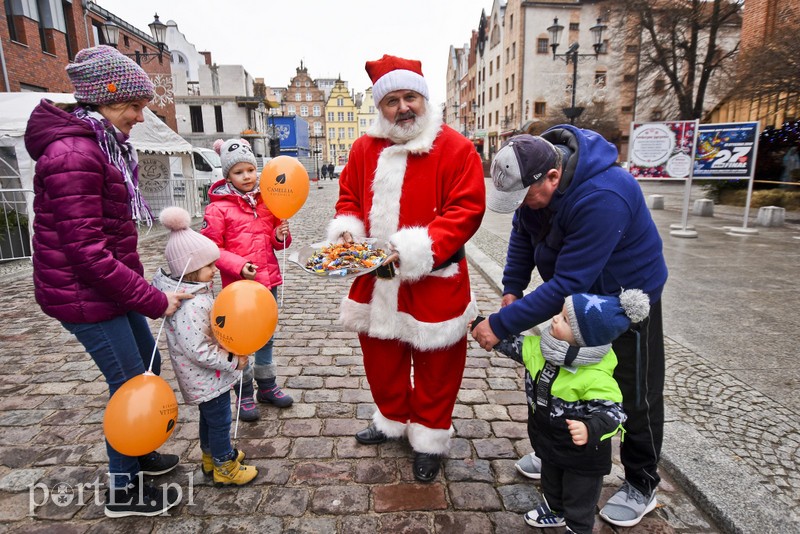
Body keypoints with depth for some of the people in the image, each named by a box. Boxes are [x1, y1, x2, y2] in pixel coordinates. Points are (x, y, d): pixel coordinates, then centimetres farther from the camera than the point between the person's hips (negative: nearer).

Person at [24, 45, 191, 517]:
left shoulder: (103, 146, 11)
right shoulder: (73, 155, -21)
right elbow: (88, 253, -24)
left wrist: (144, 290, 12)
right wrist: (154, 300, -20)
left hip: (112, 287, 10)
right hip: (85, 295, -10)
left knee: (148, 366, 19)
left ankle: (138, 452, 41)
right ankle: (123, 491, 22)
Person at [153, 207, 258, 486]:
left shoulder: (194, 289, -1)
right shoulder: (192, 305, -32)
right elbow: (197, 350, -31)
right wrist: (232, 360, -22)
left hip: (204, 375, 10)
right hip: (207, 376, -10)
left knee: (209, 416, 26)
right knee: (219, 420, 9)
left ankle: (211, 456, 47)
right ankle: (224, 467, 29)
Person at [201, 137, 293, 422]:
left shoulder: (266, 201, 6)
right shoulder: (218, 208, -10)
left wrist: (281, 235, -6)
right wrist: (238, 266, -22)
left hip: (268, 281, 5)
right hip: (239, 285, -5)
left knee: (266, 337, 18)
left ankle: (267, 386, 35)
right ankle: (245, 395, 25)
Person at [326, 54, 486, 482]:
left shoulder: (455, 148, -9)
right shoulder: (365, 147, 7)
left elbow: (466, 211, -16)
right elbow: (348, 197, 16)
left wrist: (414, 251, -25)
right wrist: (346, 230, -6)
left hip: (432, 282, -4)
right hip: (375, 279, 5)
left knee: (434, 365, 10)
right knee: (380, 357, 20)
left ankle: (429, 438, 34)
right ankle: (392, 419, 46)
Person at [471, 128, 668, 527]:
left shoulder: (603, 198, -39)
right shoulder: (533, 179, -15)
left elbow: (566, 284, -39)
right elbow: (522, 233, -1)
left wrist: (501, 325, -35)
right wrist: (512, 289, -11)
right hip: (575, 292, 8)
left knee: (634, 393, 8)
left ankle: (642, 485, 31)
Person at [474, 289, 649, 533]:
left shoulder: (596, 376, -38)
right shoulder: (542, 348, -17)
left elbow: (612, 411, -34)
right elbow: (513, 343, -3)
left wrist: (590, 429, -53)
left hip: (582, 451, -7)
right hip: (549, 441, 7)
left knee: (579, 496, 20)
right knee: (551, 481, 34)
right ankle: (554, 509, 62)